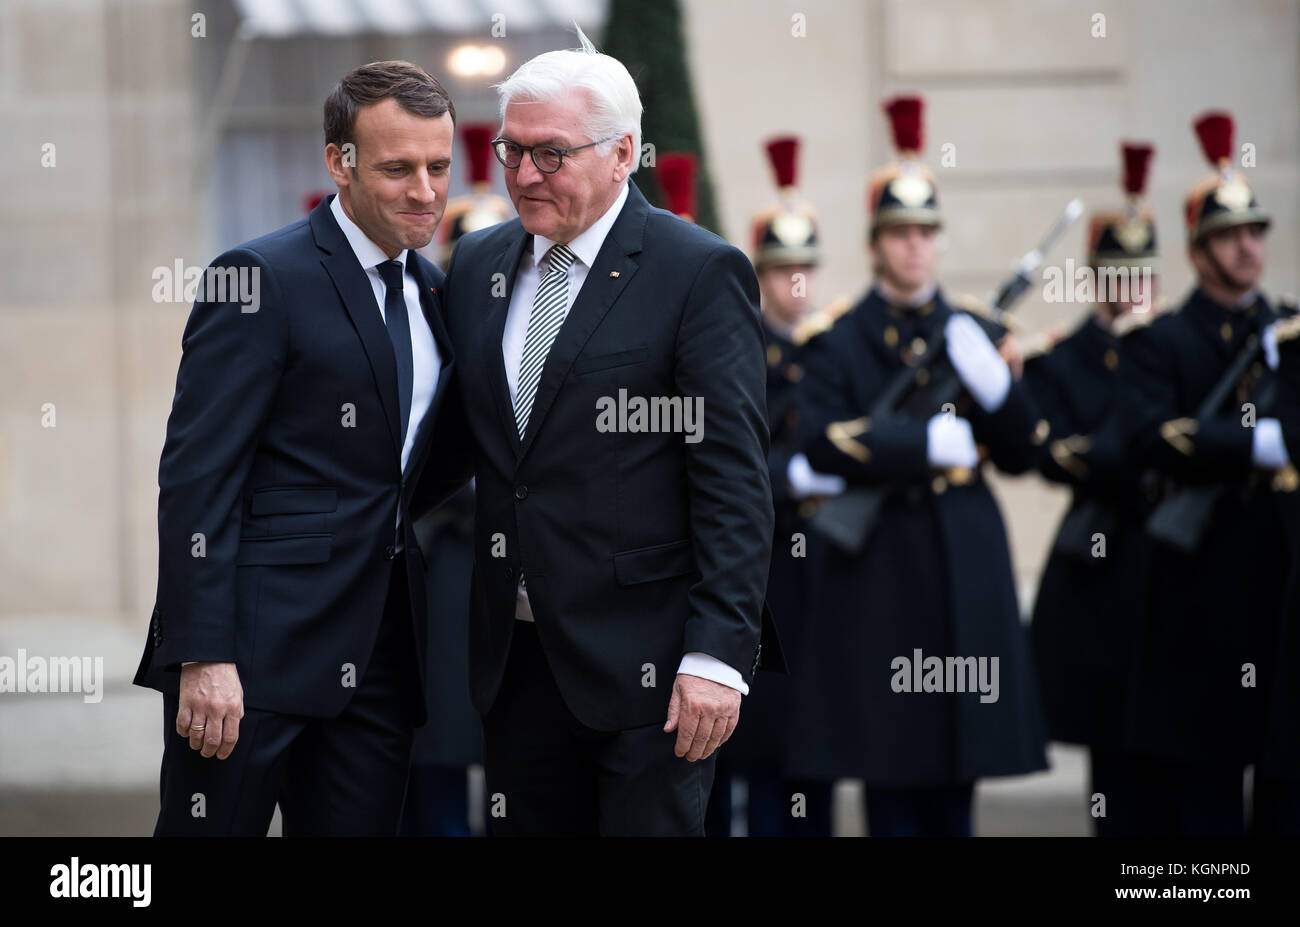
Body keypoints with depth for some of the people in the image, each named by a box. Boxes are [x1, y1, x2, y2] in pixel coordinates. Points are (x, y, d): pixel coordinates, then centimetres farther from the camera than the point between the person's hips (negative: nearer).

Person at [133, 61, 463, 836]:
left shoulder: (432, 290, 14)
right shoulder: (264, 278, -9)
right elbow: (196, 475, -13)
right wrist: (203, 656, -20)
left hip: (381, 654, 7)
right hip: (259, 648, -7)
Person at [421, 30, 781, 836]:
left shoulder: (701, 272, -6)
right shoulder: (477, 265, 13)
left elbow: (734, 481, -11)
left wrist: (718, 655, -16)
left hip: (645, 669, -6)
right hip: (515, 658, 6)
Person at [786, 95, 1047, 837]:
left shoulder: (976, 334, 13)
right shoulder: (838, 343, 4)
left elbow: (1022, 455, 9)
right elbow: (822, 447, -11)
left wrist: (995, 385, -10)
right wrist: (929, 445, -16)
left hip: (968, 564, 3)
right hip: (881, 572, -3)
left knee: (958, 777, 4)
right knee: (893, 771, -3)